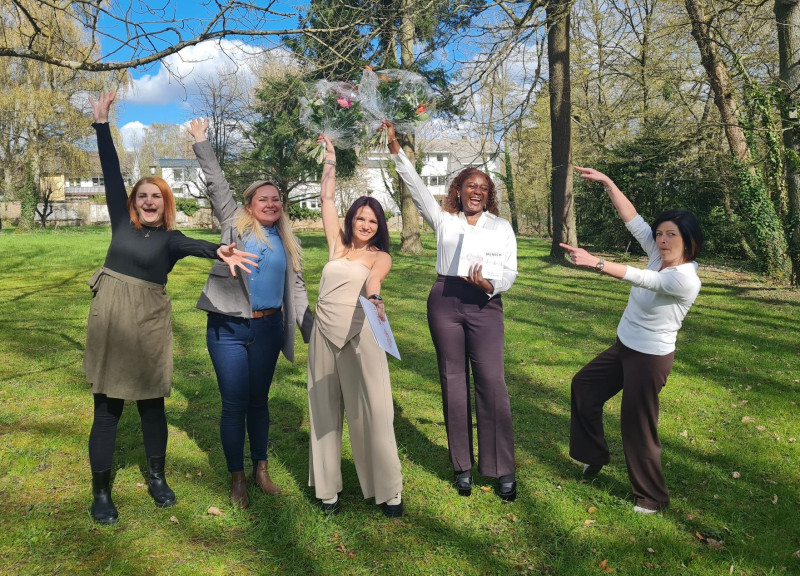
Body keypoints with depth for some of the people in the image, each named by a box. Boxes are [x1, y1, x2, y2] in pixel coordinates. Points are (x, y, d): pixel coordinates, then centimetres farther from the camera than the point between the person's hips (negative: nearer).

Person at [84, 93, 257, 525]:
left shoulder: (171, 238, 0)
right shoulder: (122, 223, 7)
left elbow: (194, 245, -24)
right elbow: (111, 174, 5)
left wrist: (218, 251, -46)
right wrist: (102, 123, 4)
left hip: (149, 326, -1)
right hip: (109, 321, 1)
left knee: (151, 403, 10)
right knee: (107, 408, 6)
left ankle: (157, 479, 28)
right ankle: (100, 492, 18)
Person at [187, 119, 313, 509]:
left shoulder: (287, 242, 10)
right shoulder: (235, 225, 4)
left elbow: (296, 289, 11)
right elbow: (217, 186, 1)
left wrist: (311, 331, 6)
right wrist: (201, 143, -2)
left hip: (268, 328, 2)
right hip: (228, 329, -2)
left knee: (259, 401, 13)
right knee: (234, 404, 3)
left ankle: (261, 469, 29)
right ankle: (237, 479, 17)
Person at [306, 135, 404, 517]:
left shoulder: (379, 256, 2)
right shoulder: (337, 245, 11)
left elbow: (375, 278, -22)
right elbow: (327, 198, 12)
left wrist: (374, 297, -43)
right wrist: (330, 158, 14)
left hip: (359, 335, -3)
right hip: (324, 334, 4)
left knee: (372, 412, -1)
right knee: (325, 411, 8)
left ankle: (388, 491, 10)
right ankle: (327, 488, 20)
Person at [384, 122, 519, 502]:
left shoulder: (501, 226, 11)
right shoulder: (444, 220, 14)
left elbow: (510, 271, 5)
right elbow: (416, 187, 7)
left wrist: (490, 284, -16)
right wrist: (396, 151, -1)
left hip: (484, 304, -1)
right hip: (445, 301, 1)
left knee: (492, 383, -7)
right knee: (453, 383, 4)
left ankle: (503, 469, 4)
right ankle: (463, 466, 15)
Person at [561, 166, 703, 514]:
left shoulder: (685, 280, -25)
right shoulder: (660, 256, -3)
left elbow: (638, 278, -36)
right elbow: (633, 220, -6)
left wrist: (595, 263, -44)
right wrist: (607, 183, -11)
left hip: (651, 357, -9)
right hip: (624, 347, 9)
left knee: (637, 425, 1)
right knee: (584, 384, 20)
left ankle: (653, 496, 23)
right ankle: (595, 454, 36)